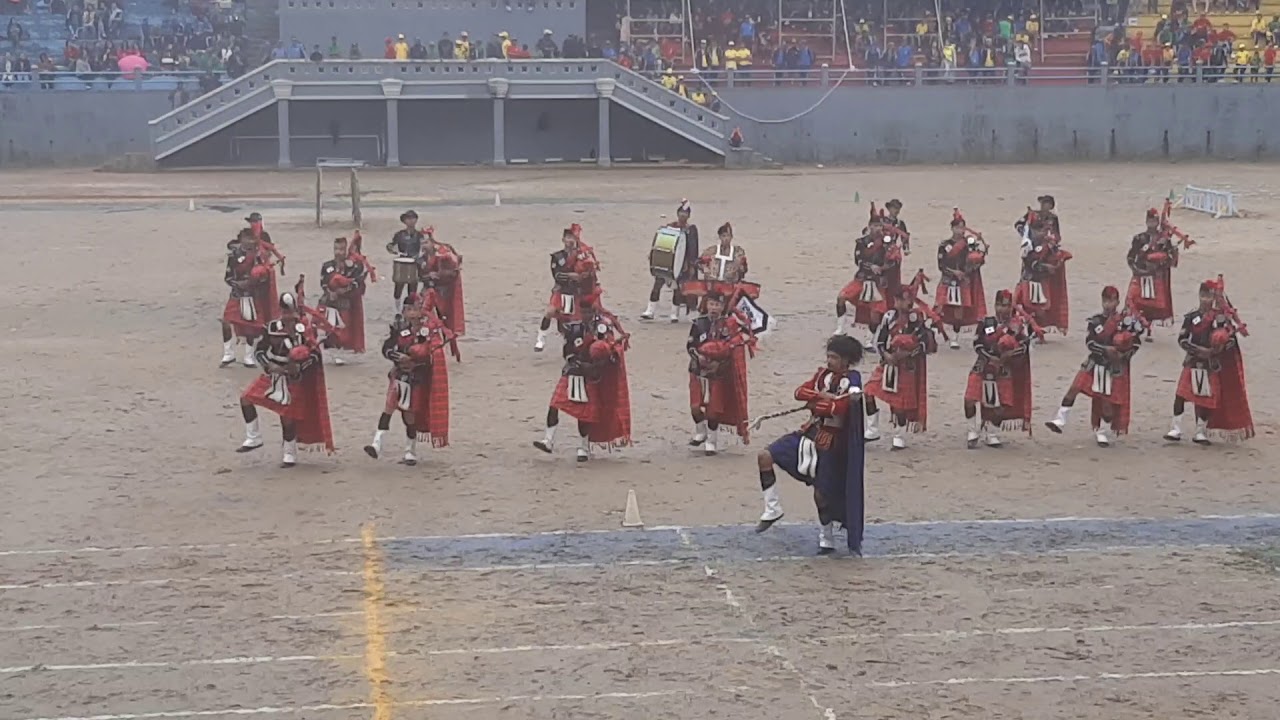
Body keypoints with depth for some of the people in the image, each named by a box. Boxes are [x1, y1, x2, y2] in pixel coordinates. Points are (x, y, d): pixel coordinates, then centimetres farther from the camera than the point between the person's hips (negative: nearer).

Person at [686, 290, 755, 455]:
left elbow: (729, 350, -8)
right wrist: (698, 356, -16)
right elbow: (690, 344, 2)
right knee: (695, 407, -1)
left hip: (719, 373, -2)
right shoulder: (699, 323, -1)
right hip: (698, 371, 2)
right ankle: (700, 432, 28)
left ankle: (711, 441, 17)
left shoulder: (728, 324, -7)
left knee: (714, 409, -1)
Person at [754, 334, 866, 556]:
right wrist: (821, 395, -21)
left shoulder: (851, 381, -13)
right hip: (810, 432, 6)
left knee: (821, 494, -1)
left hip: (830, 443, -6)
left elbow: (838, 407, -27)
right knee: (765, 456, -6)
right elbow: (800, 392, -4)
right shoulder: (823, 373, 6)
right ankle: (773, 509, 3)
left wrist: (813, 403, -12)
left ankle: (827, 540, 18)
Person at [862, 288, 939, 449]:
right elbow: (879, 340, 5)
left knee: (902, 402, 1)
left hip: (909, 367, -4)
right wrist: (885, 354, -13)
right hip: (889, 362, 4)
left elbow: (927, 342, -12)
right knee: (869, 391, -6)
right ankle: (872, 431, 6)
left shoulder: (918, 318, -10)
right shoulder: (890, 316, 2)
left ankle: (900, 437, 19)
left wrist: (908, 353, -21)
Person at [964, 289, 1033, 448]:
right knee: (971, 400, -12)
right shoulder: (986, 322, 0)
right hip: (983, 368, 0)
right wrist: (991, 357, -16)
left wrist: (1010, 354, -22)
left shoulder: (1019, 324, 0)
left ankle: (991, 435, 23)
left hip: (1004, 371, 1)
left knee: (999, 404, 4)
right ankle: (973, 432, 5)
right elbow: (977, 344, -4)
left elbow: (1025, 345, -5)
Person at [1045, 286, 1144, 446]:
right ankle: (1060, 420, -11)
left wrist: (1126, 354, -17)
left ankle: (1103, 433, 21)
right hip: (1094, 363, 2)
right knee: (1074, 388, -12)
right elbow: (1090, 342, -11)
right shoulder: (1095, 321, 0)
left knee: (1108, 401, 2)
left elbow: (1136, 341, 0)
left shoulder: (1125, 320, -6)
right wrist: (1105, 349, -26)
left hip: (1113, 367, -2)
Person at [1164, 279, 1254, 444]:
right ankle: (1176, 429, -2)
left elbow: (1231, 339, -1)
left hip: (1212, 364, 0)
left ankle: (1200, 432, 17)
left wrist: (1218, 349, -20)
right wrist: (1198, 350, -14)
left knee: (1206, 399, 4)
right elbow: (1182, 339, -1)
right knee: (1181, 394, -9)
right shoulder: (1191, 317, 0)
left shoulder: (1221, 318, -3)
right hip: (1192, 362, 0)